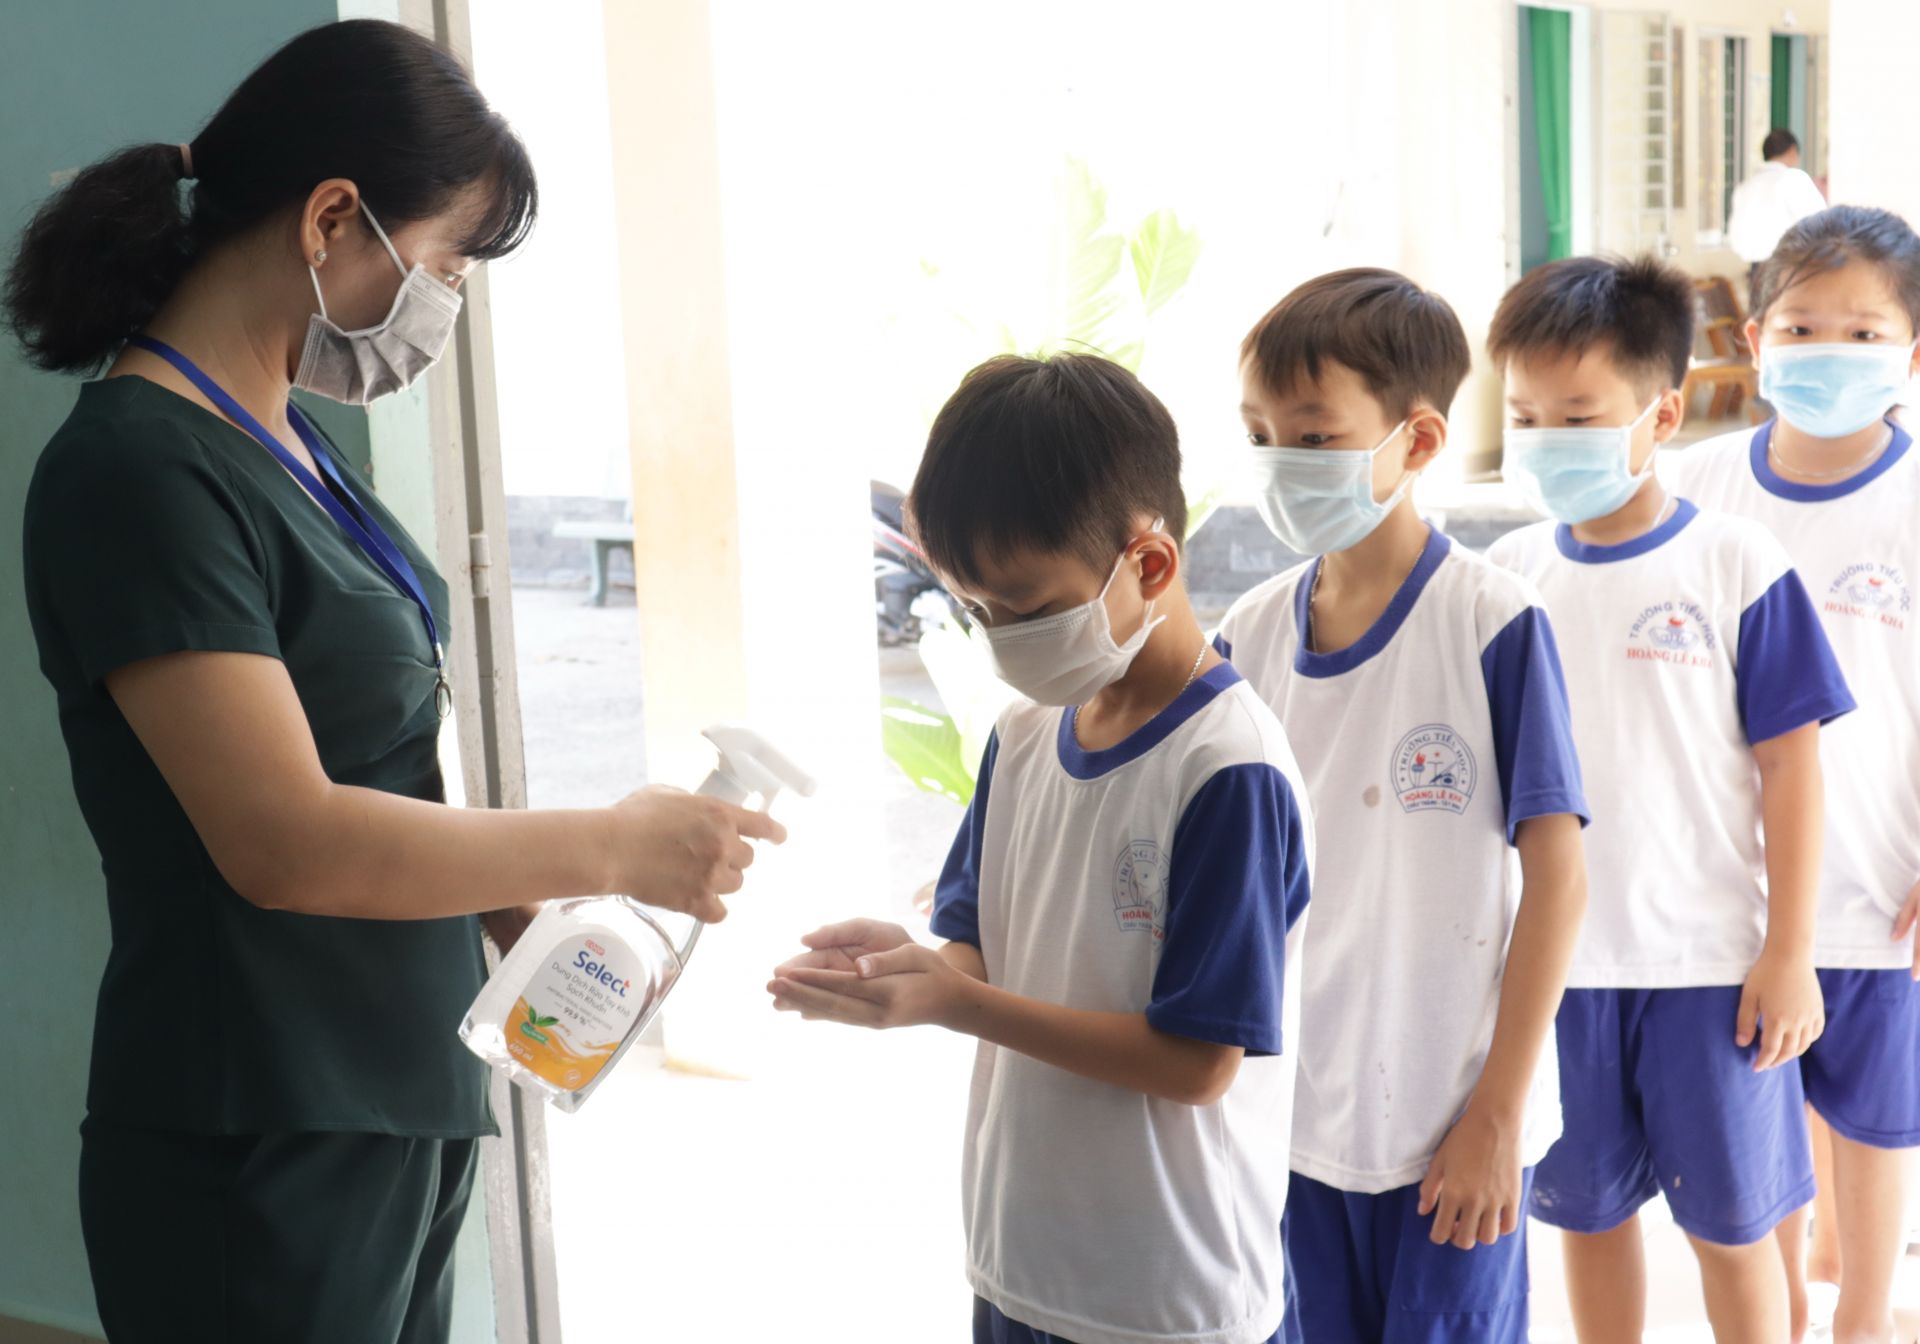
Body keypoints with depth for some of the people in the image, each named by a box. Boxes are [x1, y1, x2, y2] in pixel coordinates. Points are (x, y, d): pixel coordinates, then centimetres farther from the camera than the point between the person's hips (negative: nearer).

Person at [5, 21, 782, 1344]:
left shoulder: (280, 438, 8)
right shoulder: (140, 470, -19)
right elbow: (286, 840, -24)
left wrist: (516, 906, 4)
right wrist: (612, 846, -16)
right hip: (261, 1162, -8)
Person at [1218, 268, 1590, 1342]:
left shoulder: (1492, 625, -14)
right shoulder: (1252, 633, -1)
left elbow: (1556, 875, -11)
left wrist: (1498, 1115, -11)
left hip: (1452, 1124, -4)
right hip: (1288, 1111, 4)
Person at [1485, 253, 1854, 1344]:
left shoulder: (1735, 566, -9)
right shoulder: (1509, 576, 0)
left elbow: (1790, 765, -6)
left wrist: (1789, 955, -7)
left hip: (1711, 965, -3)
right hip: (1553, 960, 3)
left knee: (1732, 1224, 11)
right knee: (1588, 1215, 16)